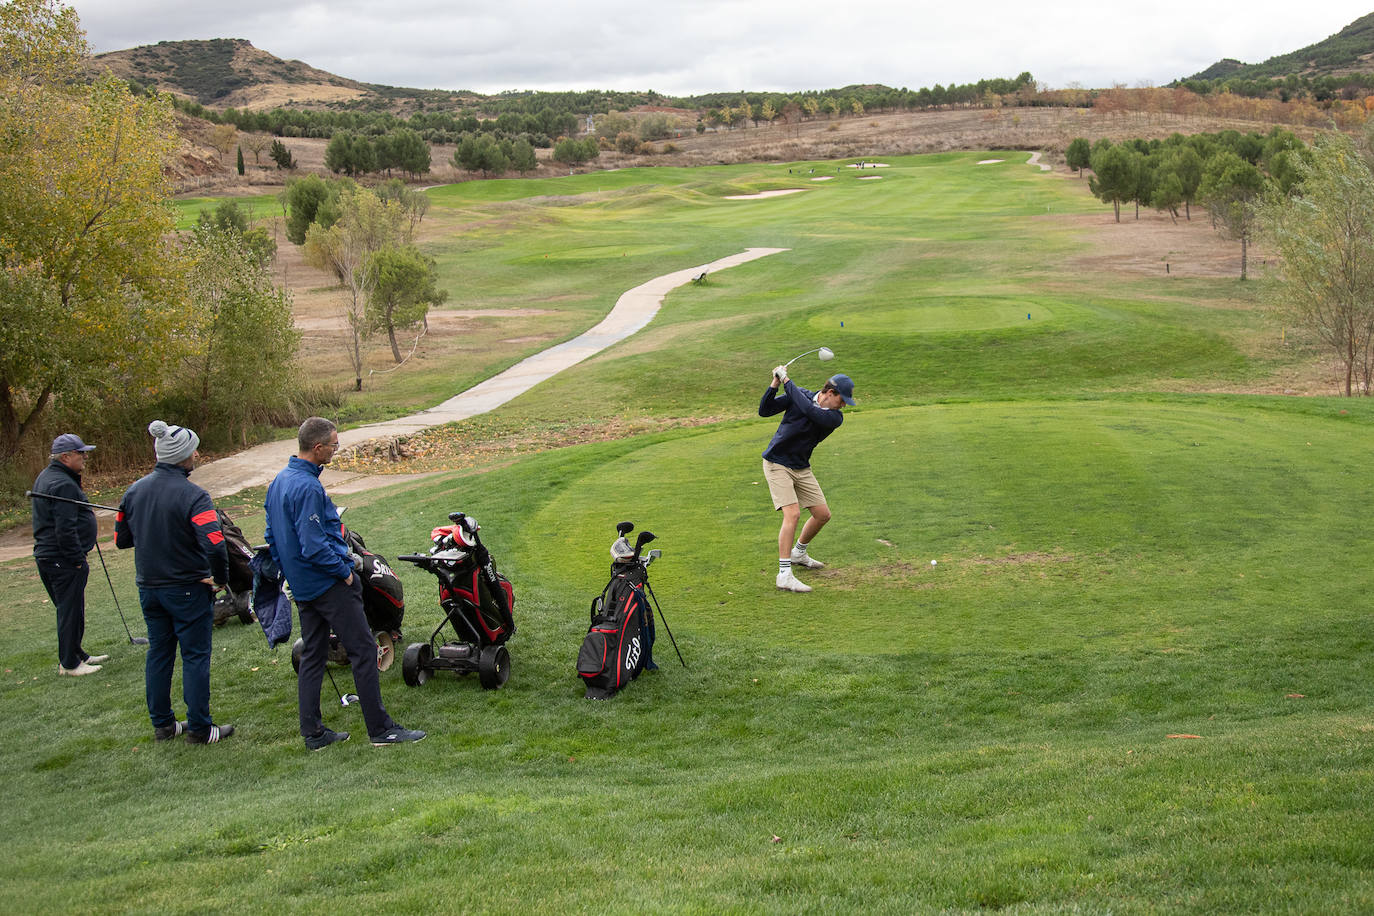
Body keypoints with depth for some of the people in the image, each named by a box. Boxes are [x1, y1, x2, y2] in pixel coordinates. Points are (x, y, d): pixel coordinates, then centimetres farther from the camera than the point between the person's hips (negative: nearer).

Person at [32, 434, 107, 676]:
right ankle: (69, 664, 4)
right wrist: (78, 560, -19)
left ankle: (76, 654, 30)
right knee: (70, 610, -3)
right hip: (63, 560, -11)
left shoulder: (45, 477, 15)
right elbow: (65, 530, -24)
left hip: (46, 556, 11)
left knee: (69, 609, 19)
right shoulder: (63, 484, -19)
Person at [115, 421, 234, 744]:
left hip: (148, 588, 6)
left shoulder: (134, 491, 1)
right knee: (195, 657, 4)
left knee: (158, 654, 16)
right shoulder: (192, 496, -21)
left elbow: (121, 540, 9)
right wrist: (221, 579, -13)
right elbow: (215, 545, -29)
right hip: (188, 589, -6)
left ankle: (162, 724, 25)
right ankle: (199, 728, 10)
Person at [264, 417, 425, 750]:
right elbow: (314, 546, -26)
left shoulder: (278, 482, 8)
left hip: (302, 586, 10)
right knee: (363, 650, -3)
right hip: (329, 585, -10)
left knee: (311, 656, 14)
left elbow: (272, 536, 16)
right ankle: (381, 729, 1)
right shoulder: (308, 488, -23)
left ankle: (313, 732, 18)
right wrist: (344, 571, -14)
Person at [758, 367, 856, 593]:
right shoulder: (799, 395, -9)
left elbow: (810, 411, -27)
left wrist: (787, 381, -24)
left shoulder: (835, 417, -7)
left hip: (802, 468, 5)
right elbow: (764, 411, -10)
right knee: (792, 514, -19)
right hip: (777, 464, -5)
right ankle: (785, 574, -19)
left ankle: (799, 553, 35)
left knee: (823, 514, 7)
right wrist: (775, 384, -24)